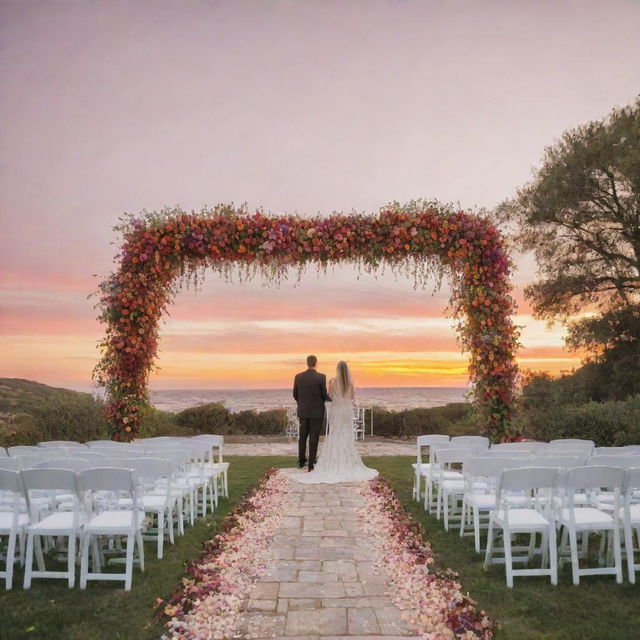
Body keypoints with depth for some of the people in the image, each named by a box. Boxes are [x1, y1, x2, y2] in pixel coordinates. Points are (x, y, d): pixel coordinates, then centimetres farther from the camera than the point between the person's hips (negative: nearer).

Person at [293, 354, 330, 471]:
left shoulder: (298, 377, -2)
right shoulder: (321, 377, -13)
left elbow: (295, 394, 6)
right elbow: (324, 395, -9)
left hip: (303, 412, 3)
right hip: (317, 412, -3)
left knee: (303, 436, 16)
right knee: (314, 438, 1)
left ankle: (301, 461, 23)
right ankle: (311, 464, 3)